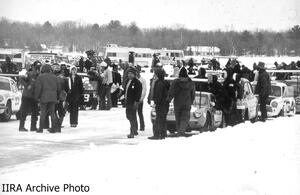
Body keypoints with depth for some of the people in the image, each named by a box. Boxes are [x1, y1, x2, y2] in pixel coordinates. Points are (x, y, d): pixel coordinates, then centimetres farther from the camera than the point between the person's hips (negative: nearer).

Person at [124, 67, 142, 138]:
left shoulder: (137, 82, -12)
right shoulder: (128, 81, 13)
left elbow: (139, 92, -16)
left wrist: (136, 101, -21)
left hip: (133, 102, -9)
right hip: (127, 101, 9)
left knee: (132, 117, -8)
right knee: (128, 116, 16)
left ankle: (132, 133, -6)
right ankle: (135, 130, 29)